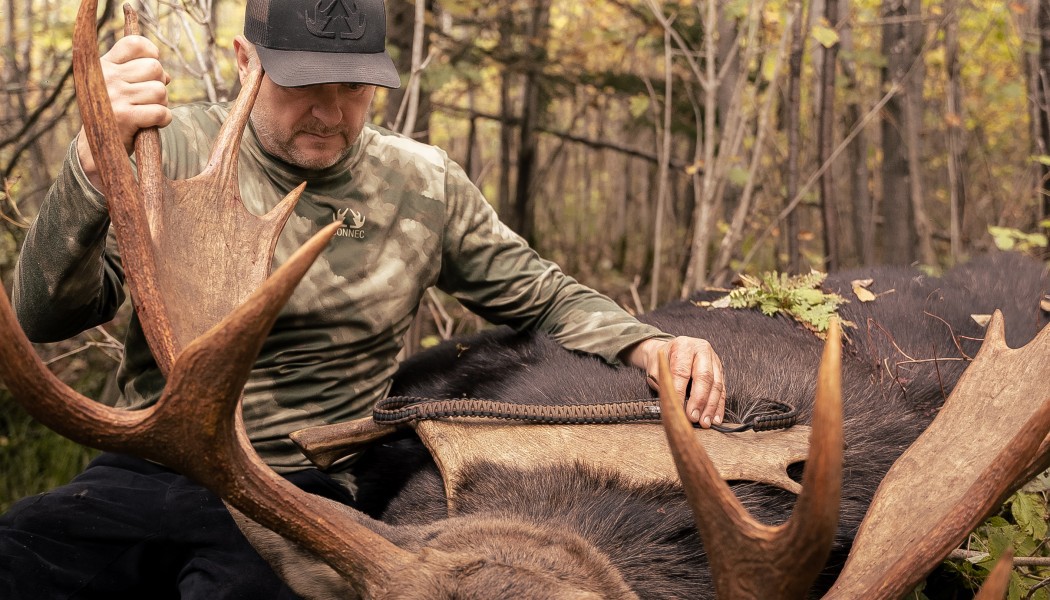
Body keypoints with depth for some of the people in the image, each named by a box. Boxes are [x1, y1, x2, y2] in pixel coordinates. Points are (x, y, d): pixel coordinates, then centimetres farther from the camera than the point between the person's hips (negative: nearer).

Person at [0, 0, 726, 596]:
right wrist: (95, 164, -27)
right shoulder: (178, 149, 0)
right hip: (145, 475, 1)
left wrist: (647, 345, -4)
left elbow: (543, 295, 17)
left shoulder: (423, 187, 5)